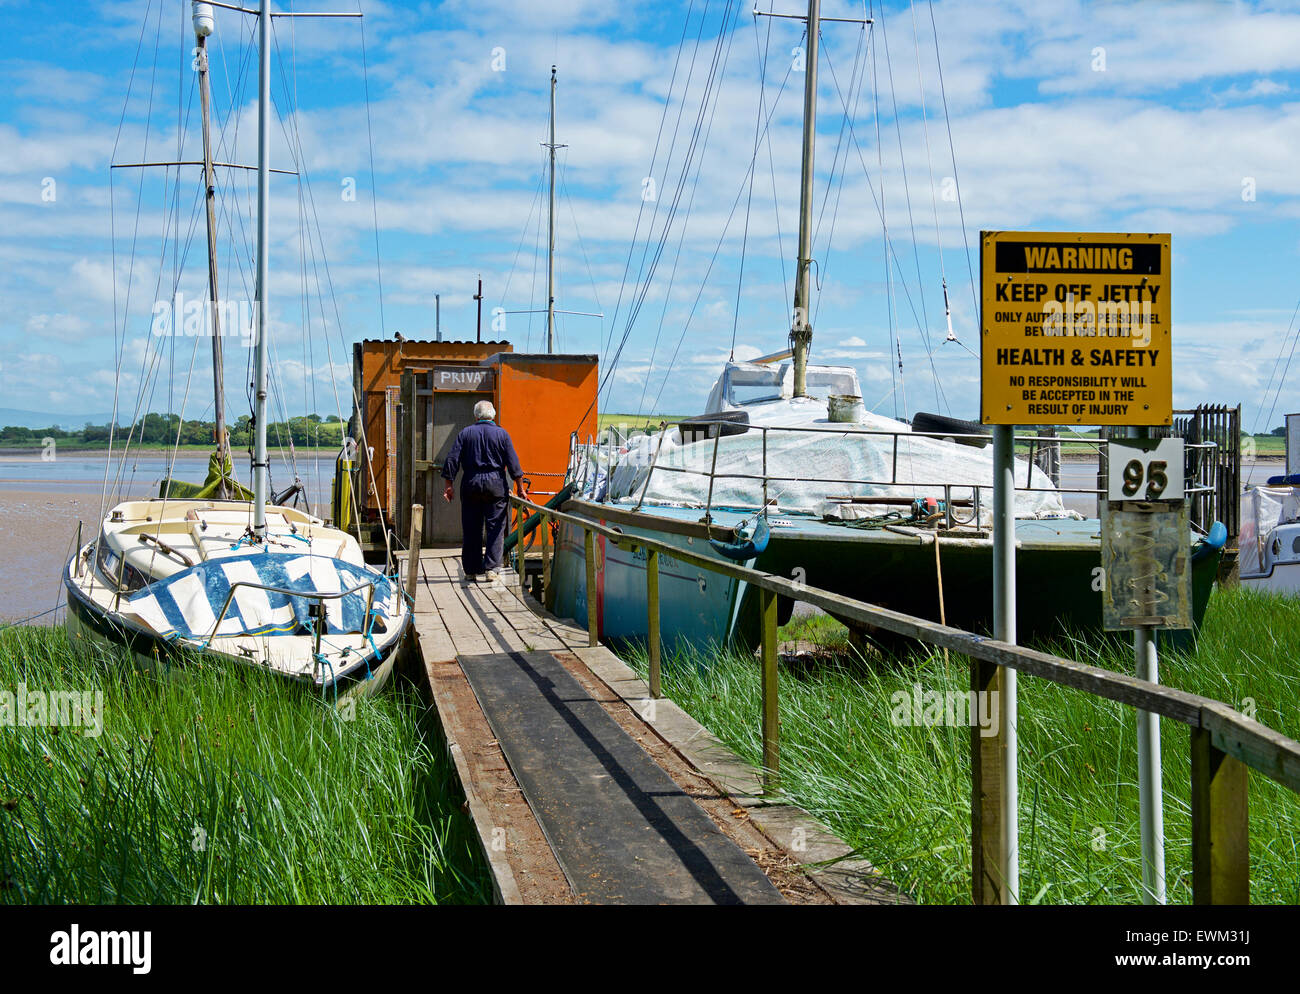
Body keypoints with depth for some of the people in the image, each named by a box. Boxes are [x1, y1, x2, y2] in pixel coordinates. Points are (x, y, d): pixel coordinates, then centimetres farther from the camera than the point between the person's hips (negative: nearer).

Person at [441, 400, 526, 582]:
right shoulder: (501, 434, 2)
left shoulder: (465, 433, 6)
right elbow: (513, 464, -1)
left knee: (471, 530, 6)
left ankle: (471, 571, 10)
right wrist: (519, 487, 5)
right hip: (496, 484, -2)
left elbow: (452, 460, 2)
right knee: (495, 528, 1)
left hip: (471, 485, 2)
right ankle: (491, 569, -7)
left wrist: (449, 485, 7)